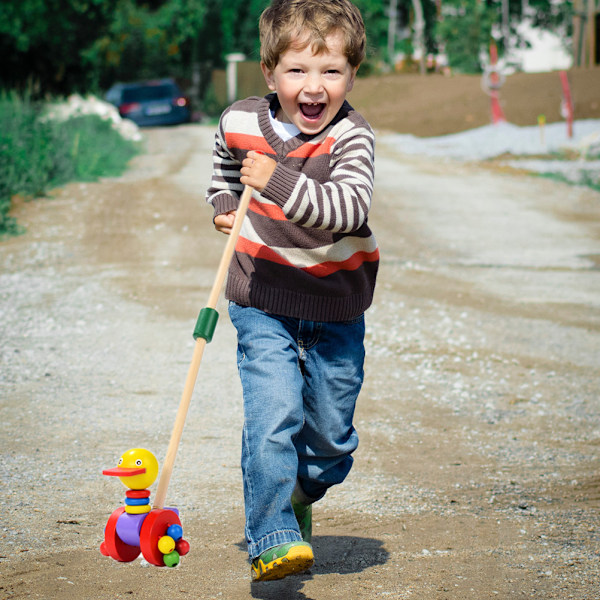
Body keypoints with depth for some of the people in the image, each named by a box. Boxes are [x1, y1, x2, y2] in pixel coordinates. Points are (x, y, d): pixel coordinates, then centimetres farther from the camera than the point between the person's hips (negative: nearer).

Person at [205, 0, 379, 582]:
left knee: (331, 432, 11)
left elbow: (349, 210, -35)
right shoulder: (240, 123, -7)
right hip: (263, 302, 0)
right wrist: (224, 205, 5)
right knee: (272, 418, -16)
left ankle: (299, 496, 41)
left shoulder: (352, 137, -17)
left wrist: (279, 182, -44)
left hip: (335, 307, 0)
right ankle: (271, 537, -11)